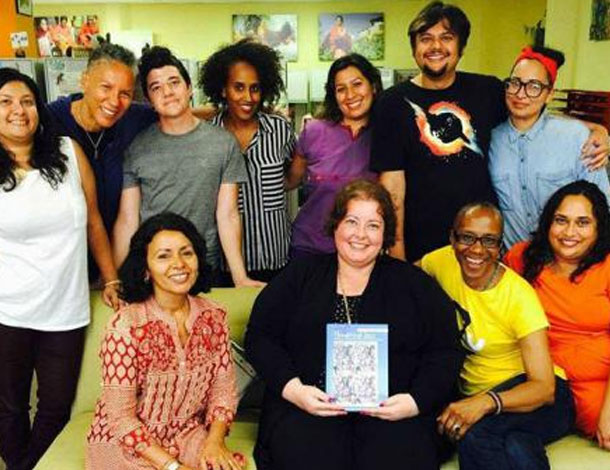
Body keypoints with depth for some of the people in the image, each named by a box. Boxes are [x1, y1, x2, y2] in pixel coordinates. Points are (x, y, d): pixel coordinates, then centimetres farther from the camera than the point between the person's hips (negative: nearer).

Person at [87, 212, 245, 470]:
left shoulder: (214, 317, -4)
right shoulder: (125, 325, -18)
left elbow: (223, 389, 1)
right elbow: (121, 417, -16)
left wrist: (214, 441, -15)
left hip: (188, 437, 3)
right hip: (126, 445, -3)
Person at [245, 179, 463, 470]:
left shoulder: (413, 284, 13)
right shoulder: (300, 275, 13)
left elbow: (445, 353, 9)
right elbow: (259, 337, 7)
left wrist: (416, 401, -7)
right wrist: (293, 389, -8)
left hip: (391, 411, 1)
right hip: (307, 407, 0)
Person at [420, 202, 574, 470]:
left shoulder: (519, 295, -17)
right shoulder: (443, 262, -5)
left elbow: (544, 388, -22)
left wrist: (485, 403, -39)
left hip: (542, 398, -3)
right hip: (474, 394, 3)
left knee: (473, 431, -35)